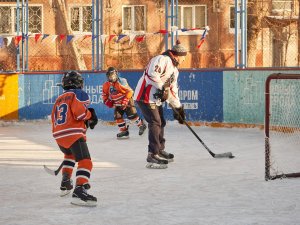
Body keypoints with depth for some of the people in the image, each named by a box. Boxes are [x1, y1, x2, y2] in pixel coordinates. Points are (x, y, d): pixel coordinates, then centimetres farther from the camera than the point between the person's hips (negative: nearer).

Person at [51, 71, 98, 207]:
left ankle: (65, 183, 30)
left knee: (70, 154, 37)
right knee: (85, 162, -16)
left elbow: (54, 119, 25)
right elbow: (80, 112, -14)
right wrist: (90, 116, 6)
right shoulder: (79, 94, 2)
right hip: (73, 134, -8)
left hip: (58, 135, 8)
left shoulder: (59, 99, 25)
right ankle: (79, 191, -36)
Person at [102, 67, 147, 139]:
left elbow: (130, 91, -22)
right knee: (117, 116, -5)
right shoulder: (106, 85, -5)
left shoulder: (121, 82, -24)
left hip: (127, 100, -6)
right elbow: (105, 95, 10)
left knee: (132, 115, -13)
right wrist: (107, 101, -6)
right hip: (117, 103, 6)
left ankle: (141, 125, 8)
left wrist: (125, 100, -27)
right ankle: (124, 131, 5)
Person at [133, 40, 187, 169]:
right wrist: (162, 87, -27)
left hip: (156, 99, 11)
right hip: (145, 96, -11)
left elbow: (172, 91, 24)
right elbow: (152, 74, -28)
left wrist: (178, 108, 21)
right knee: (155, 123, -17)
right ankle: (153, 156, -21)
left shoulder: (174, 70, 20)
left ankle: (160, 150, 35)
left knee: (161, 123, 18)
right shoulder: (163, 60, -13)